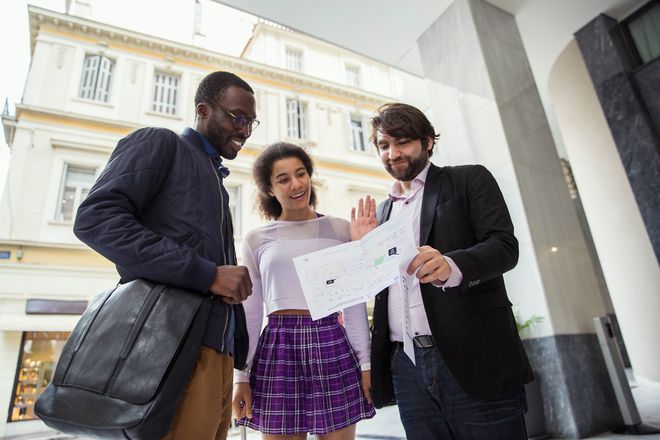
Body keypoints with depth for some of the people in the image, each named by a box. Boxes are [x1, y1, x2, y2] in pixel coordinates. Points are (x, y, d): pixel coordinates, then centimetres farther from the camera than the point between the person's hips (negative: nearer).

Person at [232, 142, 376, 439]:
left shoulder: (340, 229, 4)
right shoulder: (256, 240, 5)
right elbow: (250, 312, 8)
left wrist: (365, 362, 2)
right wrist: (241, 376, 6)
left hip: (331, 345, 0)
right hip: (277, 348, 0)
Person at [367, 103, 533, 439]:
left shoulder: (469, 180, 5)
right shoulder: (383, 210, 18)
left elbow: (505, 246, -9)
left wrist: (452, 265, -28)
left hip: (472, 357, -4)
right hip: (405, 364, 4)